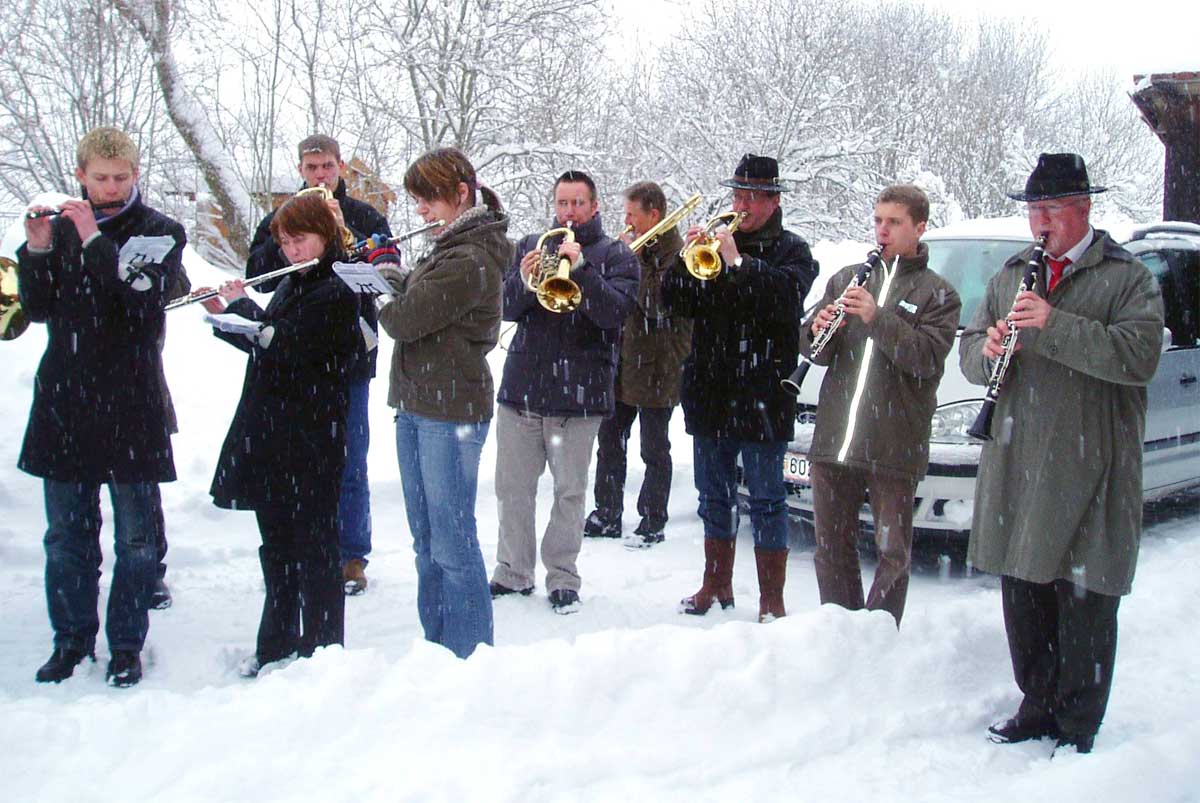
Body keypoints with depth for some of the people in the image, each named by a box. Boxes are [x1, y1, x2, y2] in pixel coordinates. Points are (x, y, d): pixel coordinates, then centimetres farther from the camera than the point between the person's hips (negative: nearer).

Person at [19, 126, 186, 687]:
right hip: (64, 402, 3)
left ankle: (126, 644, 14)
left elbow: (141, 302, -17)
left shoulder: (159, 232, 0)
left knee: (135, 534, 3)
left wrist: (95, 241, -21)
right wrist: (37, 250, -10)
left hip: (131, 401, -3)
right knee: (66, 532, 9)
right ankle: (72, 637, 22)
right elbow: (37, 308, 4)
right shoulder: (61, 226, 10)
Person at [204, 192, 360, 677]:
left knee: (313, 545, 0)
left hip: (311, 440, -8)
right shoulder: (289, 286, 13)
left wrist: (241, 305, -8)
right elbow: (262, 345, 21)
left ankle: (321, 649, 10)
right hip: (269, 435, 8)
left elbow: (283, 347, -22)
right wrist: (222, 315, 8)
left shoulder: (335, 293, -13)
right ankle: (276, 644, 27)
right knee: (276, 543, 16)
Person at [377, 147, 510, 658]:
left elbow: (404, 321, -19)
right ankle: (436, 648, 27)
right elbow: (410, 305, 17)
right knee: (427, 543, 16)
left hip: (451, 415, -10)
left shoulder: (470, 260, -18)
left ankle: (469, 658, 8)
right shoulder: (446, 249, 13)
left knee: (452, 546, -2)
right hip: (416, 407, 10)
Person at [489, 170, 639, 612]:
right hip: (522, 385, 3)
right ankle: (513, 571, 21)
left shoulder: (616, 255, 4)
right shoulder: (531, 245, 12)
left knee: (570, 491, 2)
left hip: (578, 390, -3)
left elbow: (615, 312, -12)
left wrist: (581, 269, -25)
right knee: (513, 488, 9)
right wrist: (524, 282, -17)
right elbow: (508, 309, 4)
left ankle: (563, 579, 13)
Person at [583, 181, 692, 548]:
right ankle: (606, 516, 23)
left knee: (654, 450, 4)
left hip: (657, 369, -8)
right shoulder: (635, 247, 12)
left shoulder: (675, 254, -13)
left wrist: (632, 259, -20)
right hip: (622, 363, 8)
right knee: (610, 442, 12)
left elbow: (658, 306, -25)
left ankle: (653, 522, 14)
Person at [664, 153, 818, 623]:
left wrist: (739, 262, -26)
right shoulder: (716, 241, 13)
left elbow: (789, 294, -21)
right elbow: (676, 303, 5)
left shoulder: (790, 250, 1)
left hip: (762, 395, -5)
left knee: (766, 500, 0)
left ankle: (771, 602, 6)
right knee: (714, 497, 15)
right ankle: (716, 586, 28)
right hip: (709, 392, 5)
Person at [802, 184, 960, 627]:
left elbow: (928, 358, -12)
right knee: (832, 548, 11)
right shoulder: (846, 278, 15)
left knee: (892, 552, 2)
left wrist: (876, 317, -22)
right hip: (832, 439, 4)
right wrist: (819, 330, -12)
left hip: (894, 447, -4)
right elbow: (813, 349, 11)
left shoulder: (937, 293, 3)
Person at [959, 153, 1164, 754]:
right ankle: (1036, 709, 26)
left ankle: (1077, 728, 10)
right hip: (1015, 467, 5)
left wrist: (1056, 326, -24)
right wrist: (988, 349, -7)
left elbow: (1140, 355, -17)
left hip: (1088, 471, -5)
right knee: (1023, 592, 11)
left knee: (1084, 602, -1)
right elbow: (969, 350, 16)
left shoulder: (1127, 278, -1)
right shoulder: (1012, 275, 17)